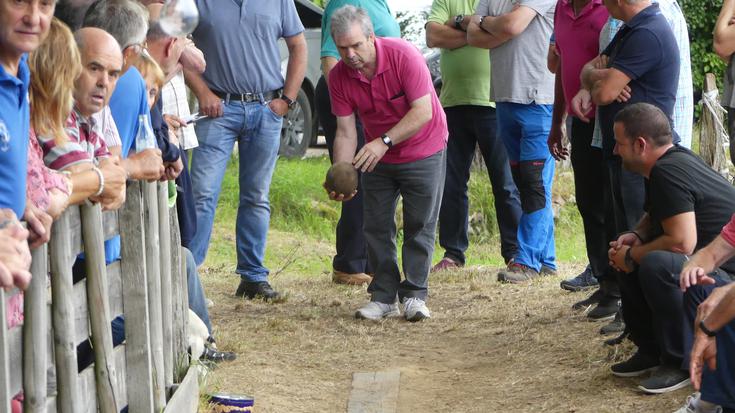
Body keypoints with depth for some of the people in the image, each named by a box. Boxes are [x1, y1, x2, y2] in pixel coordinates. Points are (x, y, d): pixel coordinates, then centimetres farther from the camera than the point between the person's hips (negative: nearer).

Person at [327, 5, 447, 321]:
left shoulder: (403, 55, -26)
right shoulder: (339, 76, -13)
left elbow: (423, 111, -27)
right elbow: (345, 132, -11)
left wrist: (385, 141, -35)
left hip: (423, 152, -4)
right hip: (377, 156, 4)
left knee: (420, 225, -2)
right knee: (376, 227, 1)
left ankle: (414, 295, 3)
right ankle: (383, 297, 7)